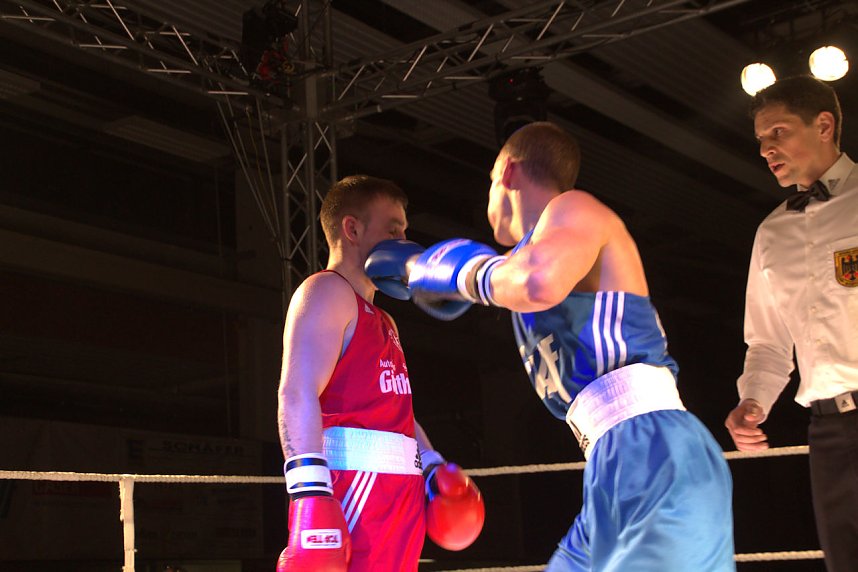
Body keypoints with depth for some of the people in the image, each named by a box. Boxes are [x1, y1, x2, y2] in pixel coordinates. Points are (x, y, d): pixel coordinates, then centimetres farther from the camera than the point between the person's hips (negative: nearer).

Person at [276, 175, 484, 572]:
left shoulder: (380, 319, 27)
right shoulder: (327, 291, -3)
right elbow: (298, 394, -17)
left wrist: (435, 467, 18)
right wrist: (310, 494, -27)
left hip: (398, 488, 10)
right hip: (355, 482, -10)